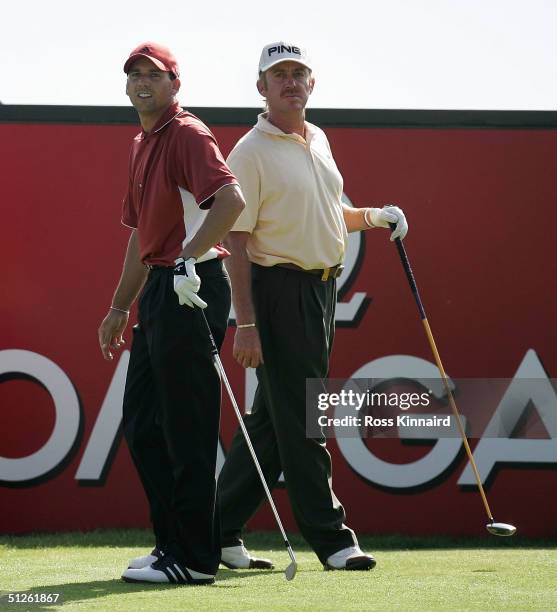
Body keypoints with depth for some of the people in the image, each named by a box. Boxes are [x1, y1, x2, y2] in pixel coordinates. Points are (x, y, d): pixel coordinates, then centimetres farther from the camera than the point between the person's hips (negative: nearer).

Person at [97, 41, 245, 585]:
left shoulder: (187, 134, -10)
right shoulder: (141, 146, 19)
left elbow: (231, 199, -26)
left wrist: (190, 259, -31)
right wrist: (121, 306, 25)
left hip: (192, 289, -10)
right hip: (158, 291, 10)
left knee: (186, 427, -8)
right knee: (141, 423, 14)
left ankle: (194, 558, -5)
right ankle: (173, 542, 21)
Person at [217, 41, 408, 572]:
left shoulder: (318, 140, 15)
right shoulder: (250, 152, -10)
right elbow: (236, 241, -14)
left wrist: (371, 216, 10)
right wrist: (245, 323, -20)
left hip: (322, 289, 8)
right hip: (279, 288, -8)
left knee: (271, 419, 10)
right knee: (298, 420, -5)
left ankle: (222, 532, 17)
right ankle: (330, 538, -2)